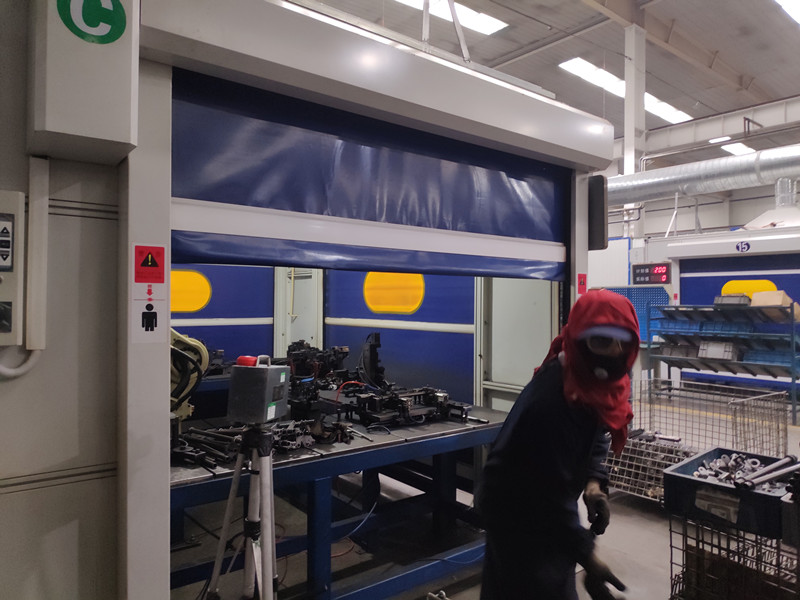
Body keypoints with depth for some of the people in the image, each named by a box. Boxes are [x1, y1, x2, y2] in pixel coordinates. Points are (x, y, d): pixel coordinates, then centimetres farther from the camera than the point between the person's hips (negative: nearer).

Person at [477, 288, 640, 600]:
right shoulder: (549, 399, -36)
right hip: (517, 512, -8)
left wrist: (593, 482, -10)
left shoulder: (594, 380, -10)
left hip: (544, 505, 8)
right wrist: (588, 558, -28)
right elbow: (549, 489, -32)